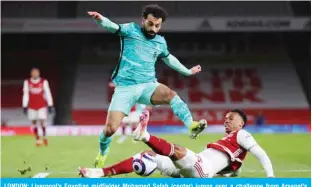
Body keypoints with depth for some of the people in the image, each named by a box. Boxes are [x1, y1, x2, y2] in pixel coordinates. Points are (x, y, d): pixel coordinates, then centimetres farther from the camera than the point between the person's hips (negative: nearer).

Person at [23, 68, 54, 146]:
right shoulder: (27, 82, -1)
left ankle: (44, 136, 13)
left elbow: (48, 94, -2)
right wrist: (25, 106, -1)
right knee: (33, 122, 4)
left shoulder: (44, 82, -4)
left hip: (42, 106, -2)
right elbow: (25, 95, 2)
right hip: (32, 106, 2)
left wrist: (50, 106, -4)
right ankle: (37, 139, 12)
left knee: (42, 121, -10)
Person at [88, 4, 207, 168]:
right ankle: (102, 155, 21)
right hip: (125, 88, -2)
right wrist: (100, 19, -40)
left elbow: (169, 58, 34)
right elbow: (112, 26, -18)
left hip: (148, 86, 3)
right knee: (110, 129, -9)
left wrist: (188, 71, 42)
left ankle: (191, 126, -45)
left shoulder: (161, 42, 14)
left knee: (171, 94, -32)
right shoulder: (131, 30, 1)